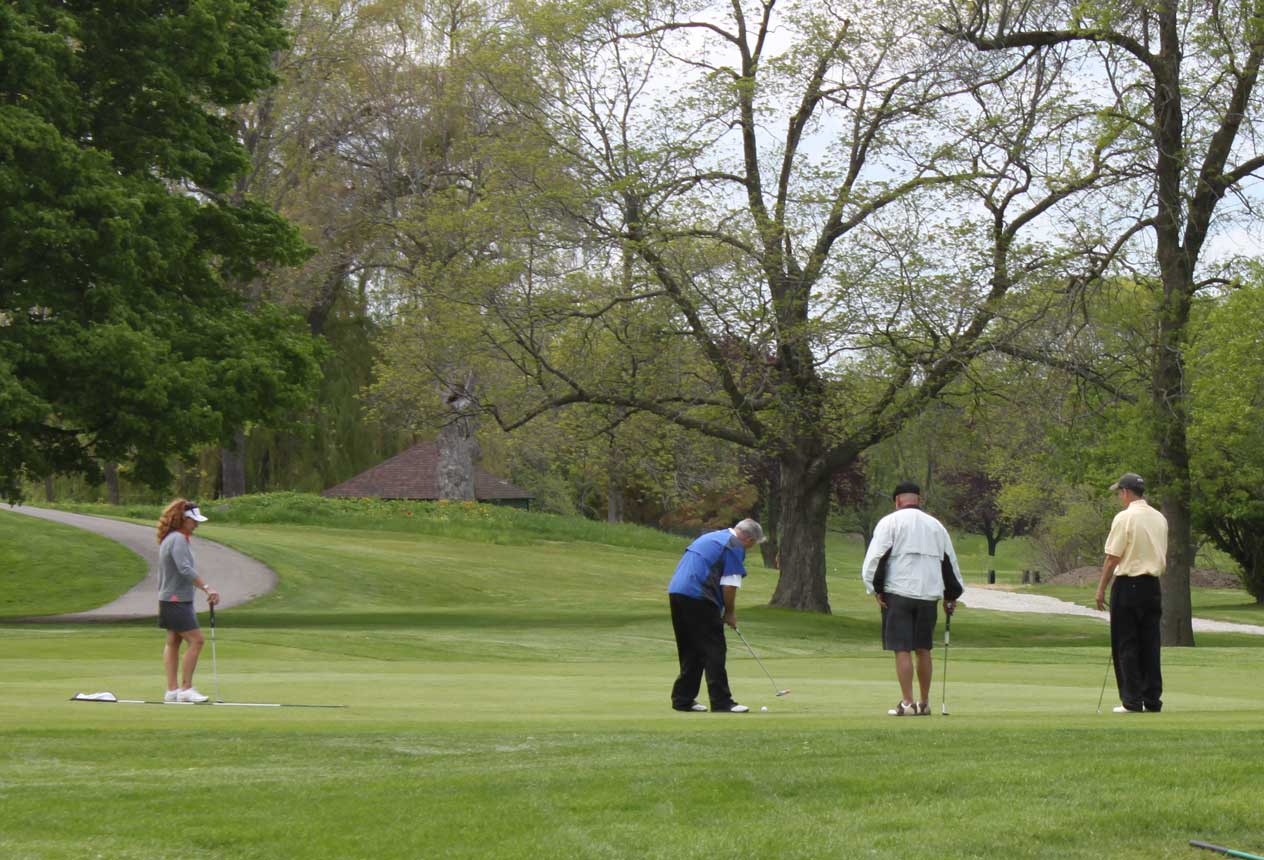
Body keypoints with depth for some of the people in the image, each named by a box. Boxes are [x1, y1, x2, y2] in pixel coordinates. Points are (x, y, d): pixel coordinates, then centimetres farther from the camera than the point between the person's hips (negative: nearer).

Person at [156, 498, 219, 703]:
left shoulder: (168, 539, 14)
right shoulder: (178, 539, -17)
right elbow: (185, 569, -29)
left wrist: (161, 597, 25)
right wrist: (207, 588, -33)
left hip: (168, 599, 11)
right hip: (177, 601, -11)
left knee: (173, 642, 11)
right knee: (196, 640, -11)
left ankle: (172, 690, 12)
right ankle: (186, 688, -10)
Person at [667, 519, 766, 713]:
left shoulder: (712, 537, 24)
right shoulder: (735, 547, -4)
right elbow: (729, 585, -9)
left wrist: (724, 611, 26)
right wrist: (730, 613, 6)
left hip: (676, 592, 9)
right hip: (698, 597, -9)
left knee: (690, 650, 15)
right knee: (714, 650, -5)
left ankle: (683, 699, 17)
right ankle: (721, 702, -6)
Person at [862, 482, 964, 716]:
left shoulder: (890, 522, 1)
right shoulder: (936, 525, 16)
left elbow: (875, 557, -10)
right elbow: (950, 561, 19)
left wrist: (876, 589, -4)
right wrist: (951, 596, 26)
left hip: (898, 593, -4)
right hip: (929, 594, 4)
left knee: (902, 649, -4)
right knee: (923, 649, 12)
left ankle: (907, 703, -7)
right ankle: (924, 703, 16)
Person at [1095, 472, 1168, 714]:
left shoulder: (1124, 518, -13)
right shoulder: (1159, 518, 9)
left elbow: (1112, 558, -13)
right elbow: (1164, 558, 15)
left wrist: (1101, 589, -6)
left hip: (1128, 584, -6)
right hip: (1152, 585, 6)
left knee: (1126, 645, -2)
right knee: (1150, 644, 8)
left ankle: (1132, 701, -4)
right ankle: (1153, 700, 7)